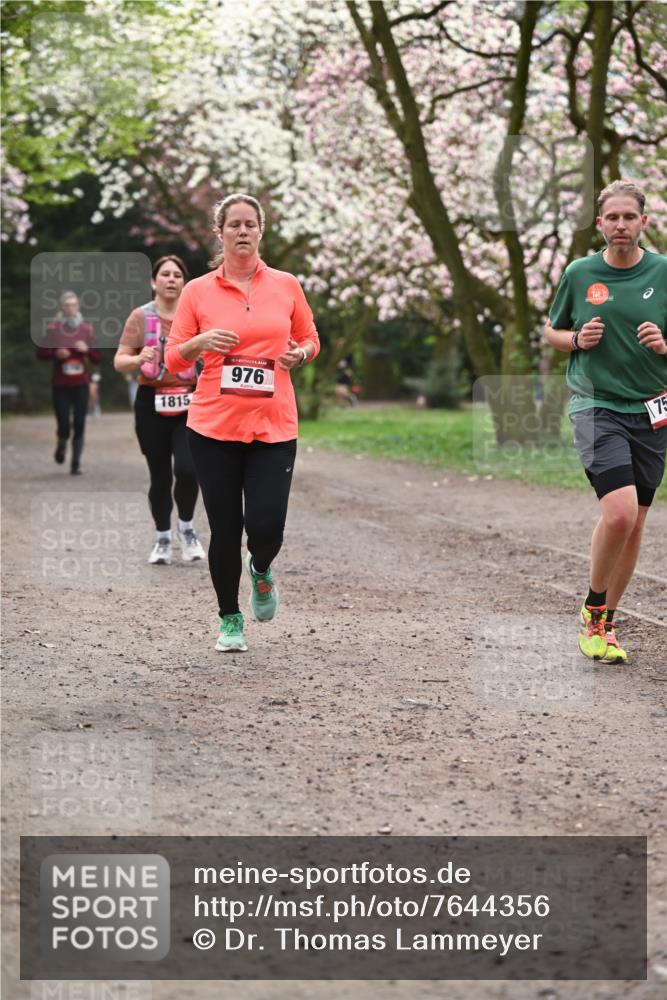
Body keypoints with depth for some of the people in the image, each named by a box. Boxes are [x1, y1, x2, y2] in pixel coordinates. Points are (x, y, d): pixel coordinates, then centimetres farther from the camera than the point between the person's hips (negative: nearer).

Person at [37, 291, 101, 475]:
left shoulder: (87, 329, 4)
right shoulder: (53, 329, -2)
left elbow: (97, 359, 7)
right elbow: (41, 353, 4)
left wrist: (87, 350, -13)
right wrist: (55, 354, -14)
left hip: (80, 385, 1)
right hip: (61, 385, -1)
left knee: (79, 426, -3)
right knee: (63, 426, -5)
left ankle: (76, 464, 5)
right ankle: (61, 446, 29)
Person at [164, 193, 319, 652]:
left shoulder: (286, 285, 5)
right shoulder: (197, 291, 1)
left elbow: (310, 339, 17)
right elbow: (174, 358, 5)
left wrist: (299, 354, -5)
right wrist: (200, 342, -16)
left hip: (274, 426, 0)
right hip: (214, 425, 0)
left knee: (266, 528, -9)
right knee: (224, 529, 3)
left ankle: (261, 571, 28)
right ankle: (230, 619, 23)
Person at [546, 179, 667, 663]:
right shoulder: (579, 273, 2)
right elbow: (552, 331, 14)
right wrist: (578, 339, -7)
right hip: (596, 405, -2)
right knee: (620, 510, -20)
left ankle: (606, 623, 24)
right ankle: (592, 608, 2)